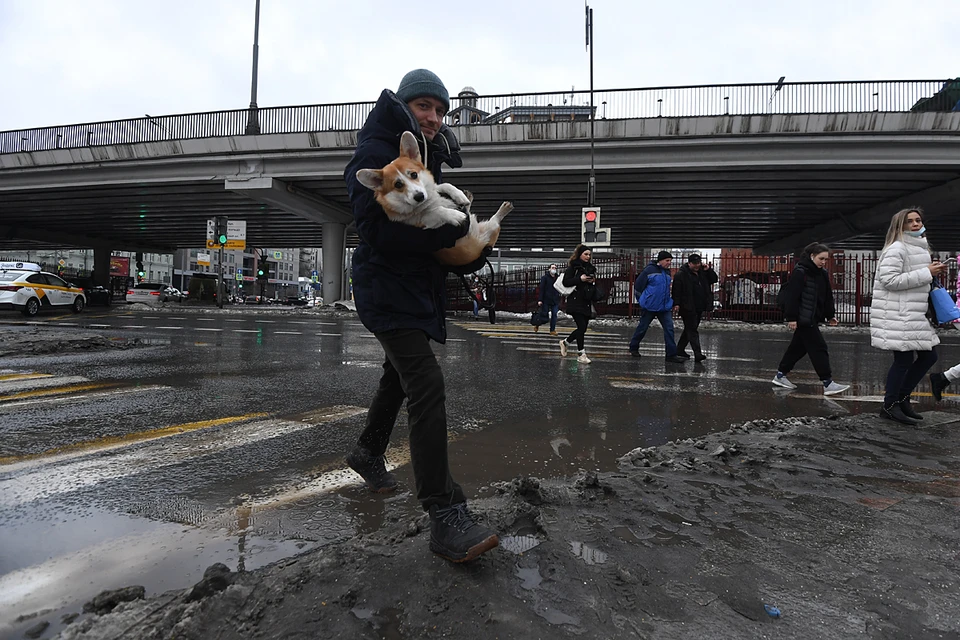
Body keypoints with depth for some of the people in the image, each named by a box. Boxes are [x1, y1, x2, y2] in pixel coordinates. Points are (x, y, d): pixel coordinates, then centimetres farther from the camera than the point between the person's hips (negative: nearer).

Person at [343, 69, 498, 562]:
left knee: (399, 375, 23)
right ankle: (446, 517, -20)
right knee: (426, 386, -21)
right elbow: (378, 229, -24)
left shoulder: (430, 160, 14)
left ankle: (368, 453, 47)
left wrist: (466, 244, -5)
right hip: (387, 285, -10)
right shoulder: (375, 155, -12)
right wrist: (447, 229, -24)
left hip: (419, 285, 10)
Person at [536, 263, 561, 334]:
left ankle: (552, 330, 9)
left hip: (555, 300, 4)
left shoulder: (558, 278, 10)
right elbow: (541, 289, -7)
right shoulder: (545, 277, -3)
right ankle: (537, 326, 26)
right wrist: (540, 300, -14)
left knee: (554, 315, 1)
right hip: (546, 300, -4)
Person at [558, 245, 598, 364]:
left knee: (583, 328, 8)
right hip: (576, 302, -7)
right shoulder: (573, 267, -4)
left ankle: (565, 342, 31)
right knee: (582, 327, -12)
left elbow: (594, 286, 24)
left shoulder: (591, 268, 16)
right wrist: (580, 279, -18)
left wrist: (593, 281, 1)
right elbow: (565, 282, -11)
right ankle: (581, 354, -2)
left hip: (587, 302, 7)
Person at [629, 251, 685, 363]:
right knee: (642, 328, 8)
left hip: (665, 307, 6)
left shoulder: (667, 272, 11)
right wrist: (641, 300, -2)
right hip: (649, 307, -6)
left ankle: (671, 354, -1)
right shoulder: (650, 270, -11)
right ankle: (633, 348, 29)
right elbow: (638, 285, -8)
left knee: (669, 328, -4)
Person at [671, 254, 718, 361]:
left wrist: (709, 270, -1)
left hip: (699, 308, 8)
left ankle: (680, 350, 27)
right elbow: (676, 289, -12)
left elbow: (714, 279, 15)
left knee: (689, 330, 15)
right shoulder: (681, 274, -9)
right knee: (692, 330, -8)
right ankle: (698, 354, -12)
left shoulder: (702, 272, 12)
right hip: (688, 308, -8)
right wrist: (676, 303, -19)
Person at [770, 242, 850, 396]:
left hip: (813, 317, 9)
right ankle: (828, 383, -4)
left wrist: (830, 315, 16)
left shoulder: (822, 274, 11)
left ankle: (780, 376, 25)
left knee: (799, 346, 15)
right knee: (819, 348, -8)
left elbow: (828, 296, 18)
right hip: (803, 318, -9)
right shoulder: (800, 272, -15)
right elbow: (792, 296, -18)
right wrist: (791, 318, -20)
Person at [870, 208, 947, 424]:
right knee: (904, 359, -5)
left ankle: (901, 398, 24)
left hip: (913, 314, 10)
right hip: (896, 315, -10)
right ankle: (890, 406, 8)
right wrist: (927, 273, -19)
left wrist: (934, 273, 9)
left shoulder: (920, 247, 18)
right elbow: (890, 280, -23)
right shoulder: (896, 248, -13)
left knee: (929, 356, 12)